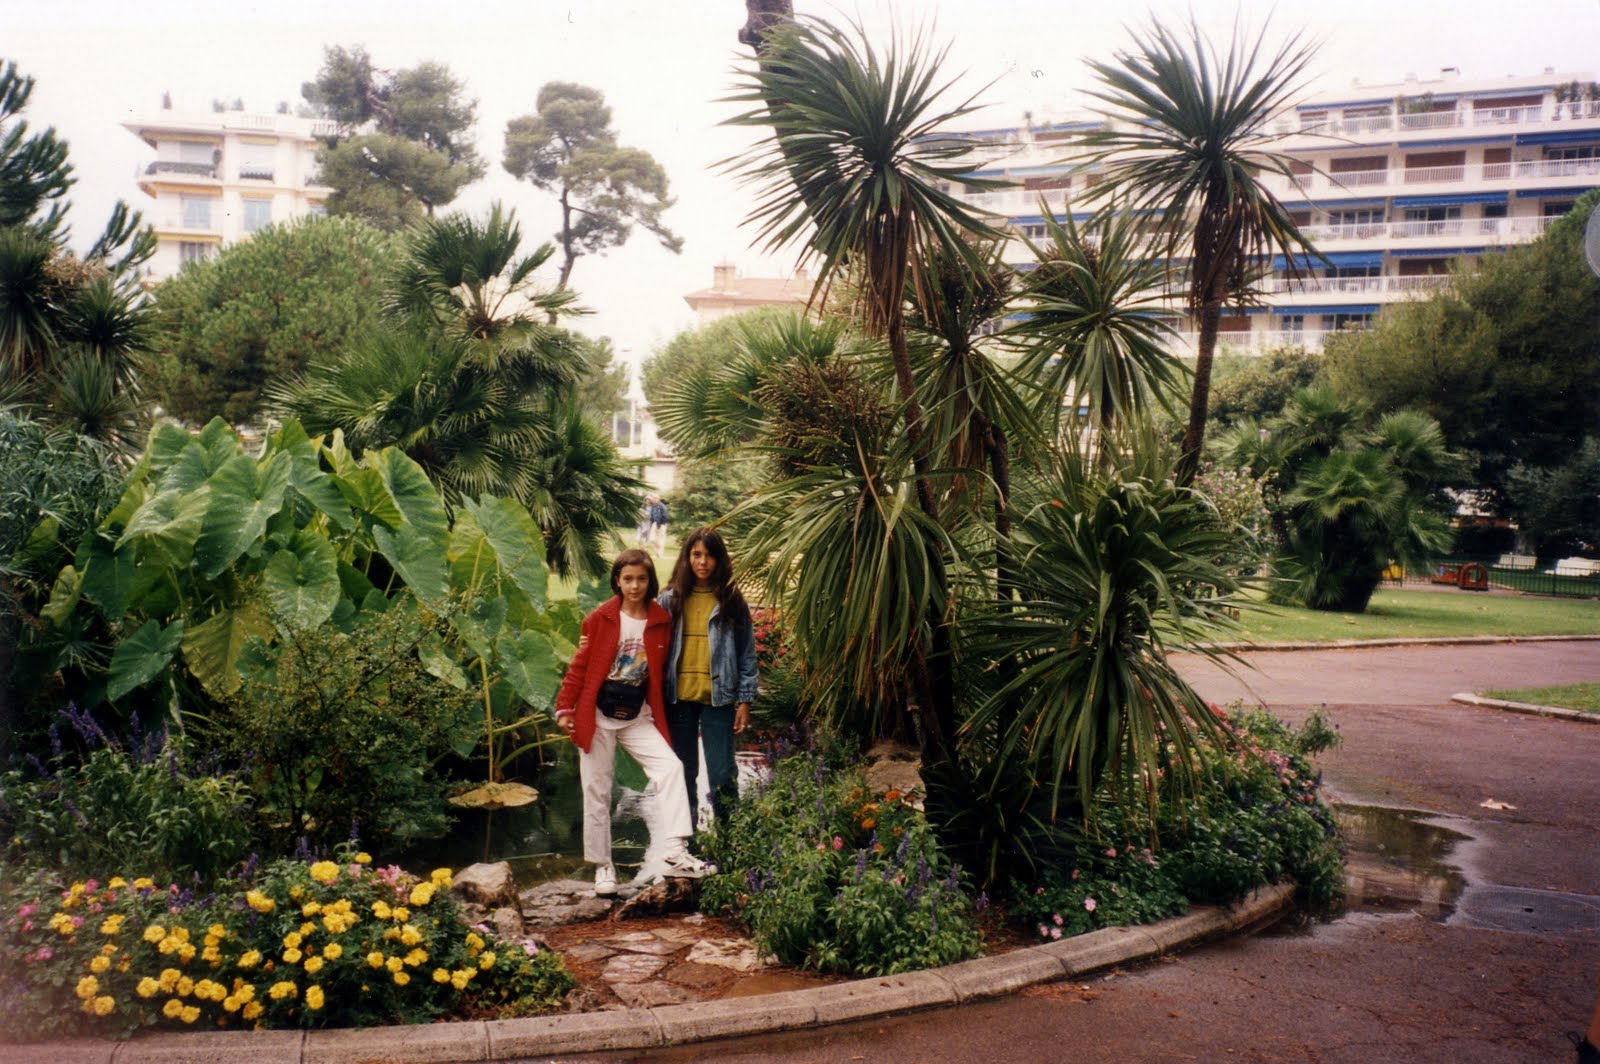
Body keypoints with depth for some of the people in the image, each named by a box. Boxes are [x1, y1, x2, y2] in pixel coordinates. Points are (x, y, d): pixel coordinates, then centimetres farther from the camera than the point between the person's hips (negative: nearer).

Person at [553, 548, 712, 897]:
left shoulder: (661, 620, 2)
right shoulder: (600, 618, -3)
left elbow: (660, 671, 10)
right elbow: (579, 665, -1)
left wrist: (658, 711, 9)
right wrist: (564, 708, -5)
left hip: (638, 717, 2)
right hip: (598, 715, -1)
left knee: (671, 767, -17)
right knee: (597, 790, 4)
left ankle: (674, 853, -19)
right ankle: (602, 866, 17)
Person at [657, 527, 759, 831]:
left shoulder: (731, 601, 2)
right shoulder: (671, 599, 5)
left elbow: (746, 653, 3)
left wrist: (745, 700, -2)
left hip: (718, 697, -2)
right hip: (679, 697, 2)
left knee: (721, 774, -4)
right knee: (683, 773, 10)